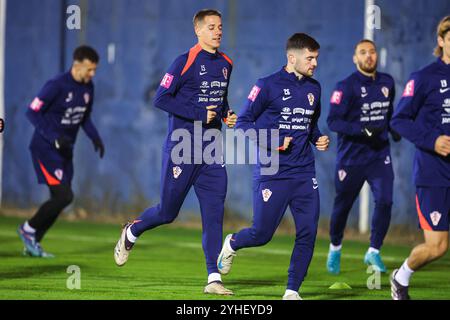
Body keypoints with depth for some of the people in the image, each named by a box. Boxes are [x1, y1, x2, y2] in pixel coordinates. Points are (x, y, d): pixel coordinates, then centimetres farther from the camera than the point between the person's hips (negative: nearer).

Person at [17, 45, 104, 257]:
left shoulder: (87, 87, 5)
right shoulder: (56, 86, -19)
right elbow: (32, 112, -17)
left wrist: (95, 137, 1)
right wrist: (54, 138, -26)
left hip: (65, 151, 8)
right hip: (46, 149, -8)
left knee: (59, 200, 6)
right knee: (64, 195, -16)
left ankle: (33, 245, 18)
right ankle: (28, 229, 4)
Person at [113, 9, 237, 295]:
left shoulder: (225, 64, 10)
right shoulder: (186, 62, -11)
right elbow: (161, 98, -15)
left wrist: (227, 115, 5)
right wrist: (198, 113, -19)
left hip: (211, 152, 5)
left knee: (214, 213, -3)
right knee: (168, 212, 5)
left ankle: (214, 278, -1)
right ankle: (132, 233, 36)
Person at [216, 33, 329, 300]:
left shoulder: (314, 88, 12)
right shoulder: (269, 86, -7)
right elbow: (243, 122, -5)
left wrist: (318, 139, 6)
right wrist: (271, 142, -17)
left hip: (304, 174, 5)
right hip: (272, 174, -5)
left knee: (308, 233, -4)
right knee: (262, 233, 0)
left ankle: (293, 291, 6)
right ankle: (232, 244, 34)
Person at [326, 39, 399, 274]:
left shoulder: (387, 83, 7)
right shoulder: (346, 86, -11)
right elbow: (333, 121, -17)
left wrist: (393, 128, 5)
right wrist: (364, 131, -27)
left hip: (380, 154, 4)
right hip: (351, 156, -4)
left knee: (384, 200, -13)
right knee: (343, 204, 8)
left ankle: (374, 252, 2)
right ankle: (335, 248, 33)